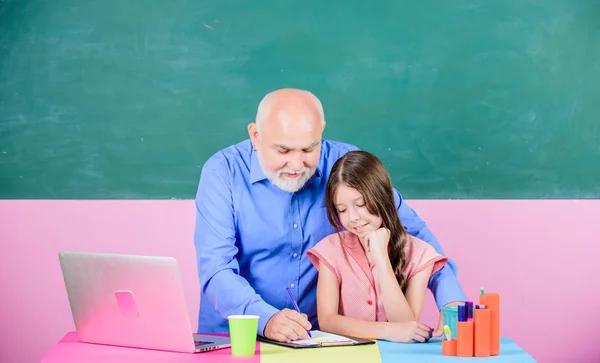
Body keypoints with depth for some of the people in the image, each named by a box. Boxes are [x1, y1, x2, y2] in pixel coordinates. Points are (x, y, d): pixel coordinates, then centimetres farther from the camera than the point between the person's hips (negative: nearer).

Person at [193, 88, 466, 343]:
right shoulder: (224, 172, -10)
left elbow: (412, 232, 0)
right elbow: (216, 269, -17)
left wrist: (452, 300, -14)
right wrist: (266, 319, -34)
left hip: (324, 339, 3)